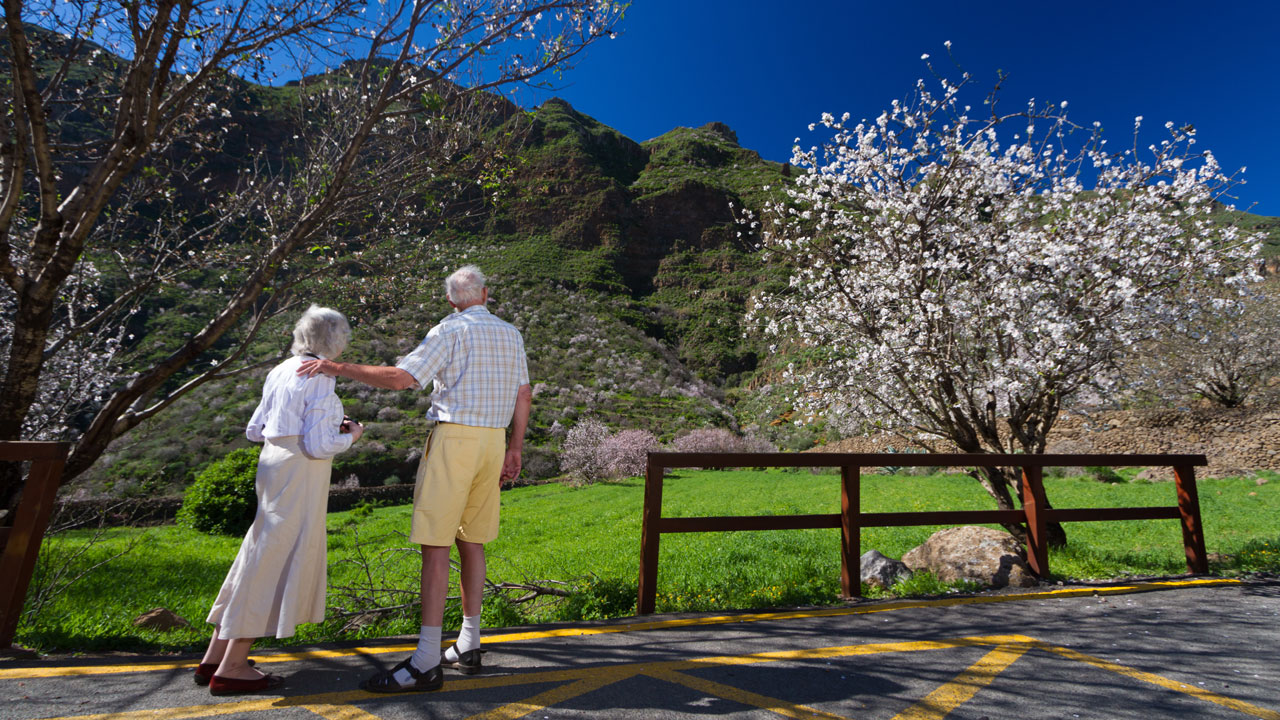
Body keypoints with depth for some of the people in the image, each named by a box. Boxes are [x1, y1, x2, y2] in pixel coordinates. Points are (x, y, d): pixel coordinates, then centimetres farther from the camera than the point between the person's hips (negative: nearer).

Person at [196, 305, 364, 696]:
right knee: (277, 560, 0)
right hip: (300, 472, -9)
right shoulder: (320, 378, -14)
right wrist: (350, 436, 1)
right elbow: (319, 446, -18)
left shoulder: (282, 370, 12)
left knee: (262, 555, 17)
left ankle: (214, 657, 27)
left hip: (273, 461, 9)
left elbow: (256, 430, 16)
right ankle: (231, 668, 9)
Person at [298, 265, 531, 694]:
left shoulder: (450, 331, -3)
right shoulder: (511, 334, 15)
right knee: (470, 541, 13)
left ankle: (426, 662, -4)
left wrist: (338, 368, -5)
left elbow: (401, 377, -13)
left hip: (455, 437, -7)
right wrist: (514, 450, 16)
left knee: (435, 545, -6)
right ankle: (468, 646, 20)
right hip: (493, 439, 7)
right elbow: (523, 394, 13)